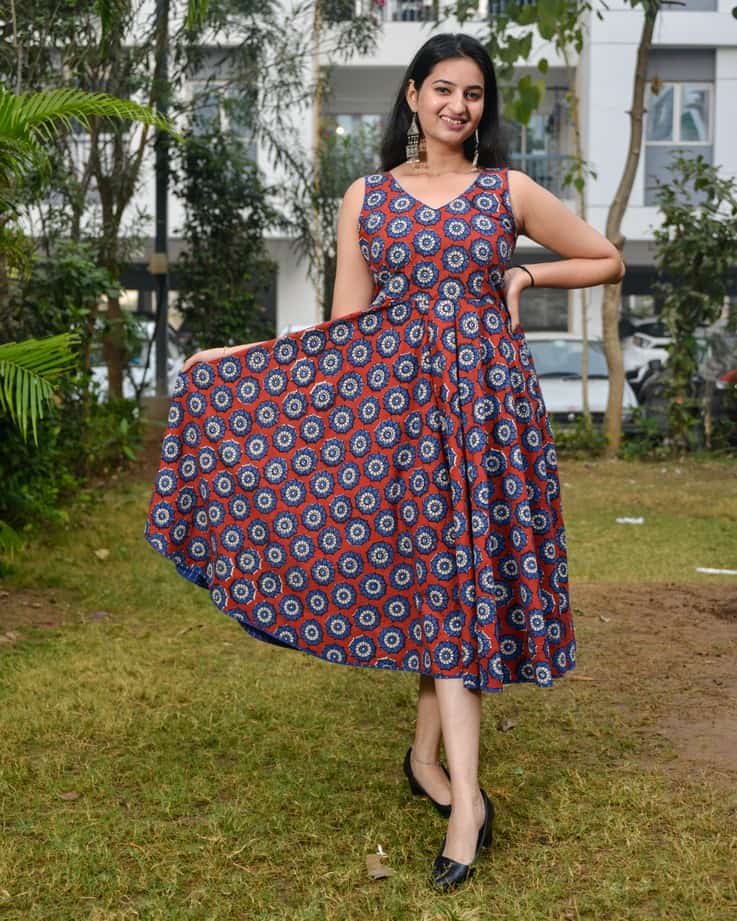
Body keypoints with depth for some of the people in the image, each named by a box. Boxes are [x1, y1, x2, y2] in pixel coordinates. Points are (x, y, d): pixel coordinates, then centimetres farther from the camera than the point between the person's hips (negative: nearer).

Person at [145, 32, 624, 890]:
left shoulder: (510, 191, 7)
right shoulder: (366, 197, 9)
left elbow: (608, 261, 15)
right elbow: (345, 327, 6)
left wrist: (525, 275, 1)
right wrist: (232, 359, 3)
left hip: (485, 399, 0)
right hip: (398, 399, 0)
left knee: (460, 571, 0)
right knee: (438, 570, -2)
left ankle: (427, 755, 17)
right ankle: (466, 800, 1)